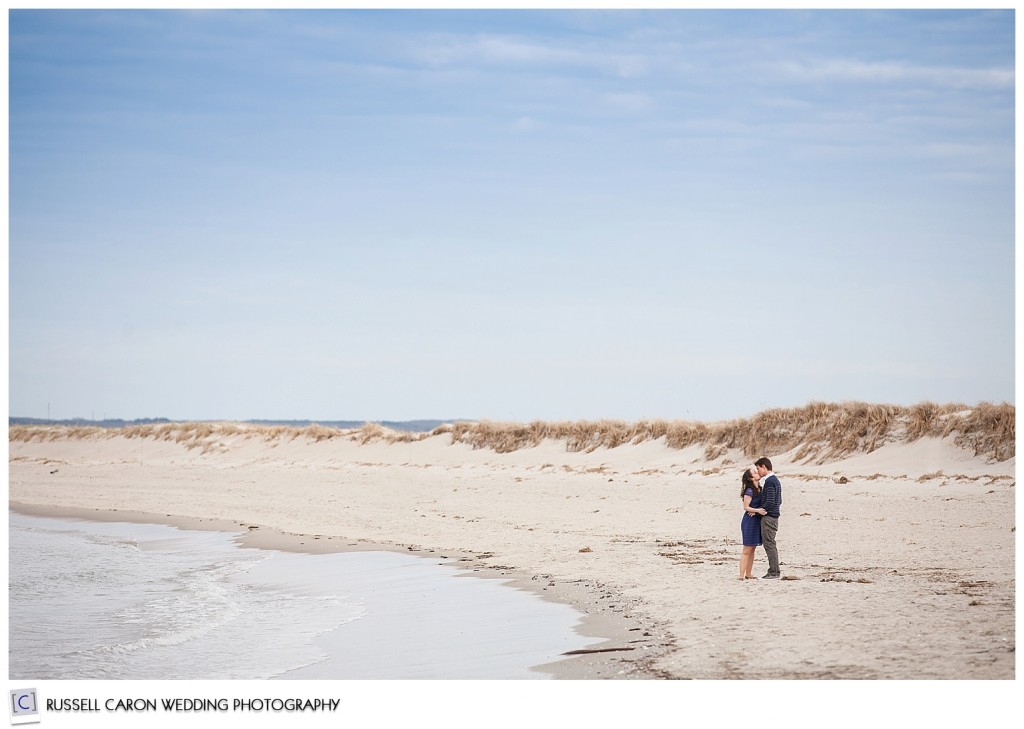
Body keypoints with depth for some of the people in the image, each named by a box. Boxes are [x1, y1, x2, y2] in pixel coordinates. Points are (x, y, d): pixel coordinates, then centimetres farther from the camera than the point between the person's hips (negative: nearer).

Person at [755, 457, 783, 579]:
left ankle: (774, 572, -5)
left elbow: (769, 502, -21)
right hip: (774, 516, 10)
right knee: (770, 544, 14)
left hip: (768, 517, -10)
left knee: (769, 544, -6)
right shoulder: (776, 480, 16)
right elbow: (779, 501, 20)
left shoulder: (769, 481, -15)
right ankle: (775, 570, 16)